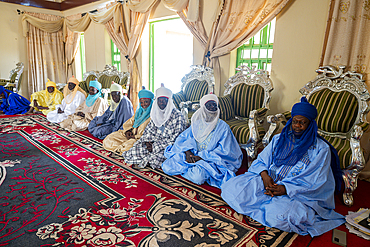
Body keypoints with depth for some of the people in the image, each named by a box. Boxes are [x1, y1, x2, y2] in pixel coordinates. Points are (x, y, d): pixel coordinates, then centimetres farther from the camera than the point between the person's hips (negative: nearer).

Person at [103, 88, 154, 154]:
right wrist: (127, 131, -5)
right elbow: (128, 123, 16)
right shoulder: (138, 112, 16)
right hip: (132, 135, 7)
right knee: (108, 140, -1)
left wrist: (136, 137, -20)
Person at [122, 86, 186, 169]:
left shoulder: (178, 116, -6)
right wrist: (147, 141, -9)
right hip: (154, 142, 5)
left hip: (168, 146, -5)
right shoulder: (156, 114, 15)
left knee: (155, 158, -33)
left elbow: (176, 137, -12)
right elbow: (149, 130, 14)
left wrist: (155, 146, -16)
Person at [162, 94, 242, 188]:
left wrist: (201, 157, -17)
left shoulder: (223, 127, -4)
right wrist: (188, 151, -12)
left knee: (197, 177, -35)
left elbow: (223, 150, -10)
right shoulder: (197, 123, 9)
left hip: (210, 160, -4)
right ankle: (193, 169, 1)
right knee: (166, 166, -13)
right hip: (192, 155, 4)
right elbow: (183, 137, 9)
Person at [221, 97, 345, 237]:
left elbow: (315, 182, -10)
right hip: (269, 182, 5)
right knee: (231, 187, -15)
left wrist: (285, 188, -22)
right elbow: (261, 161, 9)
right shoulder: (279, 139, 10)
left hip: (297, 193, -4)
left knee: (279, 216, -37)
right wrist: (264, 175, -15)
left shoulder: (321, 149, -3)